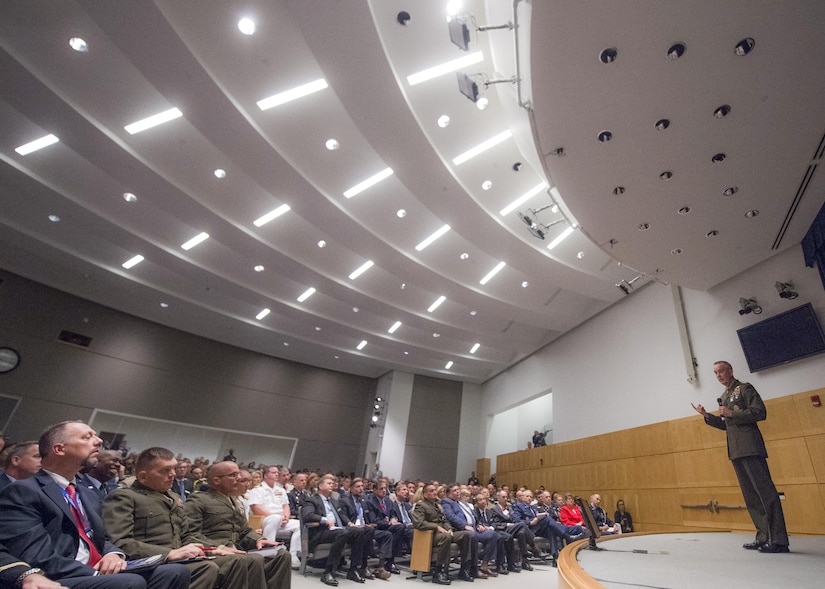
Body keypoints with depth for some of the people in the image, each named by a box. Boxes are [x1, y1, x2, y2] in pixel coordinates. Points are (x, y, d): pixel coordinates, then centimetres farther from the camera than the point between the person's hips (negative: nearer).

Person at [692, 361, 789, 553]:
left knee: (765, 492, -8)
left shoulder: (744, 388, 0)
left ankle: (779, 540, -4)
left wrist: (732, 413, -15)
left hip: (750, 448, -8)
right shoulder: (723, 397, 20)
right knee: (751, 496, 8)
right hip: (735, 451, 8)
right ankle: (764, 537, 12)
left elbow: (760, 412, -10)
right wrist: (706, 416, 10)